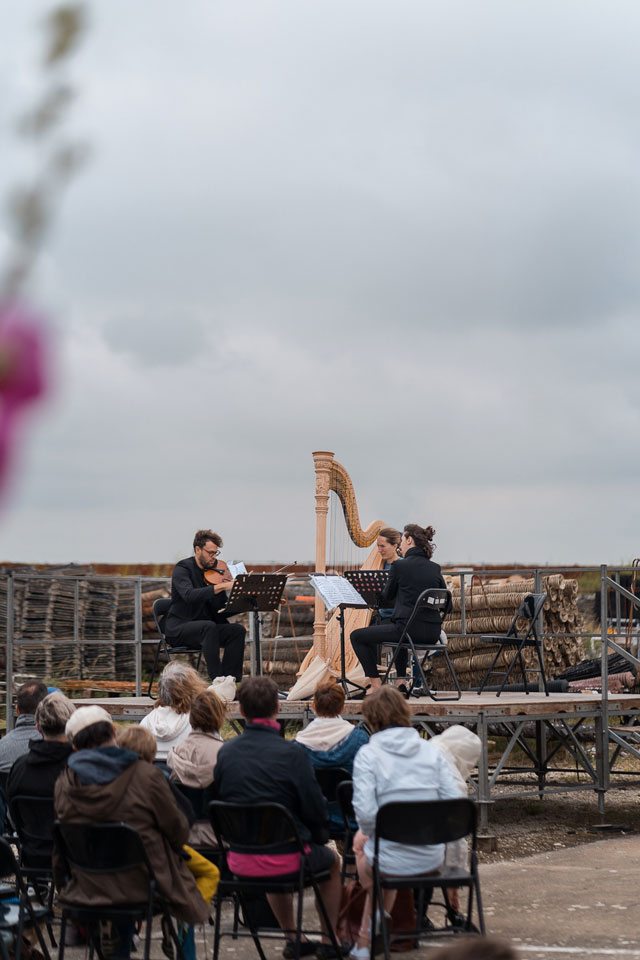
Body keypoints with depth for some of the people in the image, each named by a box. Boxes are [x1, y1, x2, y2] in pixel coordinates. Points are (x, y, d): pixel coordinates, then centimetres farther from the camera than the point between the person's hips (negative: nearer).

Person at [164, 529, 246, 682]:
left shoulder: (213, 569, 11)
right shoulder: (182, 568, -8)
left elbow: (221, 609, 6)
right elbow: (189, 595, -31)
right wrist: (221, 586, -39)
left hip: (203, 630, 7)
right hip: (178, 629, -6)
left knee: (238, 629, -16)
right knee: (209, 626, -35)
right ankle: (216, 679, -36)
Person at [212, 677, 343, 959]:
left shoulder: (226, 752, -4)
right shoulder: (291, 753, -17)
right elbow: (314, 808, -12)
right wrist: (318, 838, 9)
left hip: (239, 860, 4)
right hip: (285, 858, -4)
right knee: (332, 860, 28)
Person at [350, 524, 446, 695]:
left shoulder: (400, 565, -7)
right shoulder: (435, 568, 8)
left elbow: (387, 598, 5)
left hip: (409, 628, -7)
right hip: (433, 633, 7)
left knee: (357, 636, 10)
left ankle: (375, 684, 7)